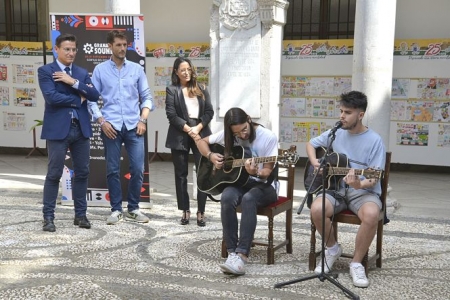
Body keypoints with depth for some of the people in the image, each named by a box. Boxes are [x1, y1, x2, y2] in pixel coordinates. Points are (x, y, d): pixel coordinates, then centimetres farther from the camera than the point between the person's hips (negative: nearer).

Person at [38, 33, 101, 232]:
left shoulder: (82, 72, 14)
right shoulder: (45, 71, 0)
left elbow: (95, 95, 0)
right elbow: (51, 97, -15)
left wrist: (73, 82, -10)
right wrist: (78, 100, -6)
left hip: (81, 128, 5)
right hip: (58, 128, -5)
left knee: (82, 173, 8)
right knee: (54, 174, -1)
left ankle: (80, 215, 19)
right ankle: (48, 217, 9)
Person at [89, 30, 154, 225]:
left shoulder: (137, 69, 8)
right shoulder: (100, 70, 5)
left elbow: (147, 97, 10)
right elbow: (92, 99, 3)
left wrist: (143, 120, -2)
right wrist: (102, 121, -8)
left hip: (134, 126, 1)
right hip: (111, 127, -1)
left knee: (138, 169, 0)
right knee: (113, 170, 4)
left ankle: (133, 209, 16)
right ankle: (116, 210, 15)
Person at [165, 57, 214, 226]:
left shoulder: (201, 89, 13)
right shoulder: (172, 90, 4)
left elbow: (209, 112, 5)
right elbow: (171, 115, -6)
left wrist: (198, 128, -10)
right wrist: (189, 130, -12)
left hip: (201, 134, 2)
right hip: (180, 136, -1)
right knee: (181, 174, 4)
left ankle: (201, 211, 4)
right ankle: (185, 211, 15)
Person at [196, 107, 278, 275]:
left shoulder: (268, 137, -14)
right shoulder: (228, 135, -3)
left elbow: (268, 172, -13)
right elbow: (202, 141, 9)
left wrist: (255, 172, -36)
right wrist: (211, 156, -11)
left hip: (263, 185, -3)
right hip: (238, 181, 3)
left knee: (248, 199, -38)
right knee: (227, 197, -33)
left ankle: (241, 255, -43)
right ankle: (232, 252, -31)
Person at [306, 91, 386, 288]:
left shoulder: (374, 140, -7)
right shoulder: (335, 133, 5)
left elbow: (374, 178, -11)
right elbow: (311, 144, 20)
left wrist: (360, 184, -34)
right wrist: (315, 162, 0)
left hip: (363, 191, -3)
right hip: (335, 187, 3)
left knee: (371, 214, -37)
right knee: (317, 209, -30)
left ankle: (356, 263, -13)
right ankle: (332, 248, 1)